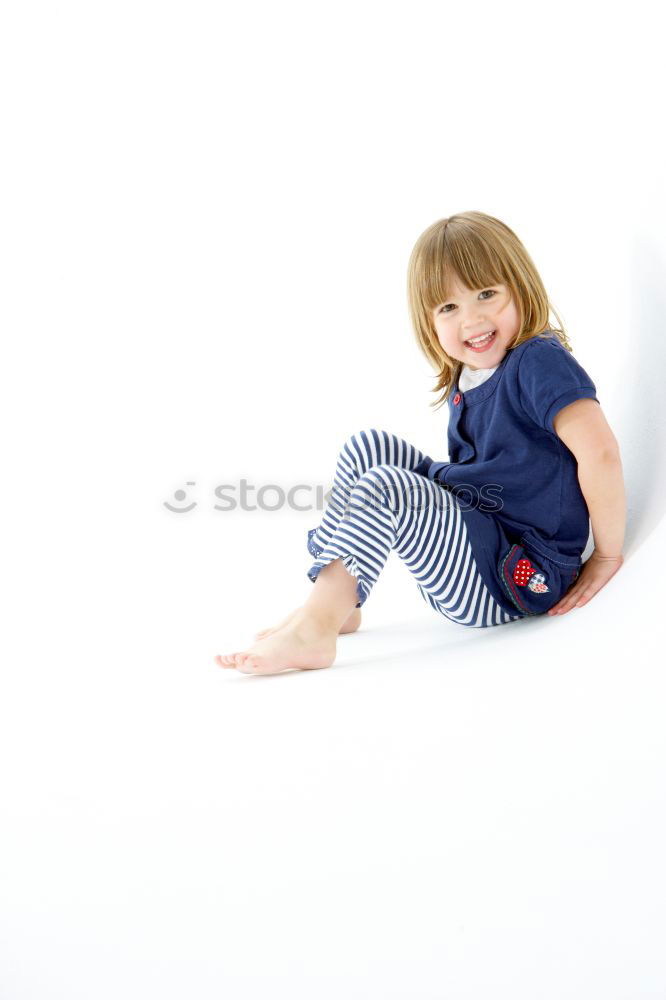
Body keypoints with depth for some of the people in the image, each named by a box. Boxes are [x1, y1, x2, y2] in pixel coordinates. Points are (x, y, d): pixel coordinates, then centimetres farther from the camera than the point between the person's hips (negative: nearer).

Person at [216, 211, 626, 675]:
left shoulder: (538, 362, -17)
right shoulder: (464, 379, 9)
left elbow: (599, 449, -28)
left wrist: (608, 555, -21)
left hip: (518, 582, -9)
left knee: (385, 486, -26)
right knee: (369, 446, 3)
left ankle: (312, 634, -24)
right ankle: (335, 605, 2)